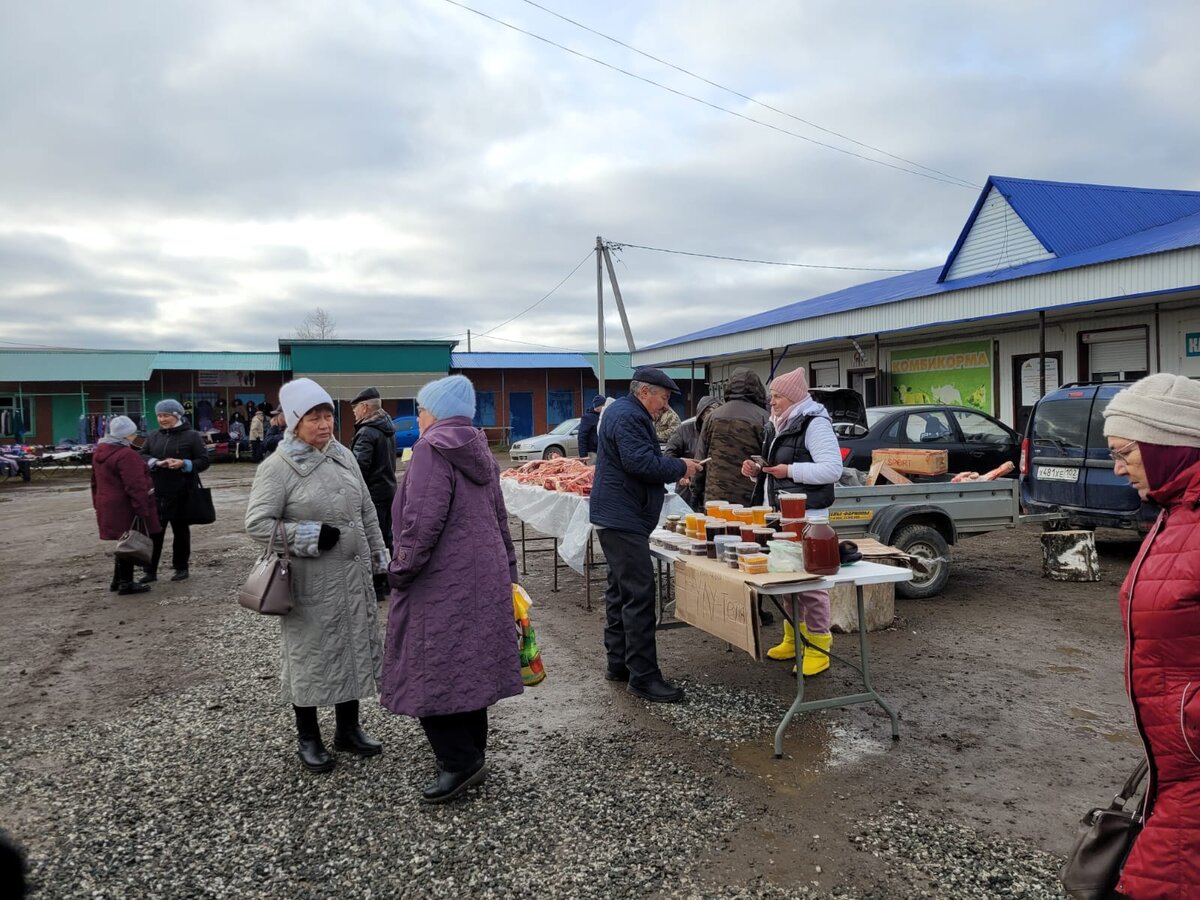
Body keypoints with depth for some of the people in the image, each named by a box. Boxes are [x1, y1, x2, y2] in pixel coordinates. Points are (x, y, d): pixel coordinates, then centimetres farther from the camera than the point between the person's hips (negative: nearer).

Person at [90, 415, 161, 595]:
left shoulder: (99, 452, 13)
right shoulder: (126, 454, -19)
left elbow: (96, 482, 21)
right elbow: (135, 486, -22)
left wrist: (98, 503, 27)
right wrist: (143, 509, -20)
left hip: (108, 506, 9)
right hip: (125, 508, -9)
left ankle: (118, 581, 25)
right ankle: (126, 583, 5)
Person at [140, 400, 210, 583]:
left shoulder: (191, 436, -3)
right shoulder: (153, 436, 10)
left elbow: (204, 461, -4)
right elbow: (142, 456, 5)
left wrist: (184, 464, -20)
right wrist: (156, 462, -14)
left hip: (180, 492, -3)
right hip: (156, 492, 4)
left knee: (180, 530, 9)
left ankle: (181, 568, 21)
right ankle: (150, 570, 12)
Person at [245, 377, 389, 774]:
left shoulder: (344, 456, 7)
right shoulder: (277, 467, -11)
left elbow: (367, 512, 14)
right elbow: (257, 523, -14)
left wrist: (378, 556, 15)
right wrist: (308, 535, -20)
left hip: (353, 574, 6)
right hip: (311, 581, -6)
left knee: (355, 647, 13)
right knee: (310, 653, 5)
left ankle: (348, 728, 30)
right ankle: (308, 738, 23)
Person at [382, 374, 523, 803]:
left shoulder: (432, 448, -13)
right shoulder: (480, 452, 14)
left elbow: (424, 521, -22)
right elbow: (499, 519, 18)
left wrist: (401, 569, -11)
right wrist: (508, 571, 23)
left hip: (442, 583, -9)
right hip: (484, 578, 9)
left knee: (432, 672, 0)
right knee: (471, 666, 15)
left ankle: (459, 760, 3)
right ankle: (473, 751, 25)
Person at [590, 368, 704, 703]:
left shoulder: (627, 413, 20)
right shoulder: (627, 417, -15)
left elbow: (644, 461, 23)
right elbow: (642, 463, -25)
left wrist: (675, 469, 9)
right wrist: (680, 467, -11)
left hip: (618, 519, 12)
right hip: (624, 520, -12)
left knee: (621, 592, 16)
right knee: (639, 596, -11)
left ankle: (618, 663, 25)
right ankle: (643, 677, -7)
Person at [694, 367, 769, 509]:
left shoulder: (713, 416, 6)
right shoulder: (762, 418, -6)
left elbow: (701, 459, 10)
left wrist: (699, 493, 18)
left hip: (714, 498, 3)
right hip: (751, 498, -3)